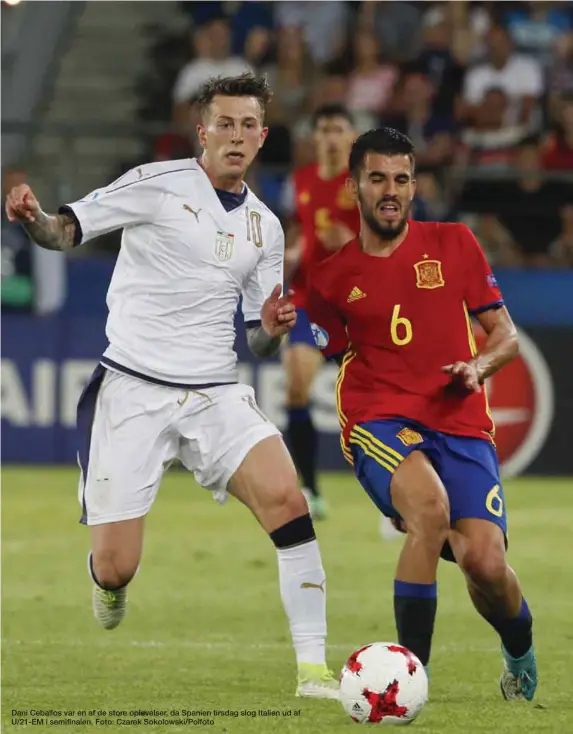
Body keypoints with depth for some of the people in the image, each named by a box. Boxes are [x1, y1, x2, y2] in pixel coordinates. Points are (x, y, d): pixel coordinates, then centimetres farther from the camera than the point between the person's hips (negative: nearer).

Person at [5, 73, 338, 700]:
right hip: (132, 390, -4)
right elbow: (67, 230, -5)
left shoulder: (264, 226, 12)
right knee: (115, 569, -6)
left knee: (285, 500, -22)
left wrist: (271, 330, -7)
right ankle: (110, 582, 35)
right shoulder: (160, 184, -4)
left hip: (215, 394, 4)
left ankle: (312, 669, -18)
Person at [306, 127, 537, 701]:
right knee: (430, 506, -35)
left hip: (460, 422, 1)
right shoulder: (332, 276, 10)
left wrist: (478, 365, -10)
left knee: (484, 562, -17)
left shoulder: (453, 244, 9)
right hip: (380, 424, -1)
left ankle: (521, 653, 21)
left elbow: (506, 336, 11)